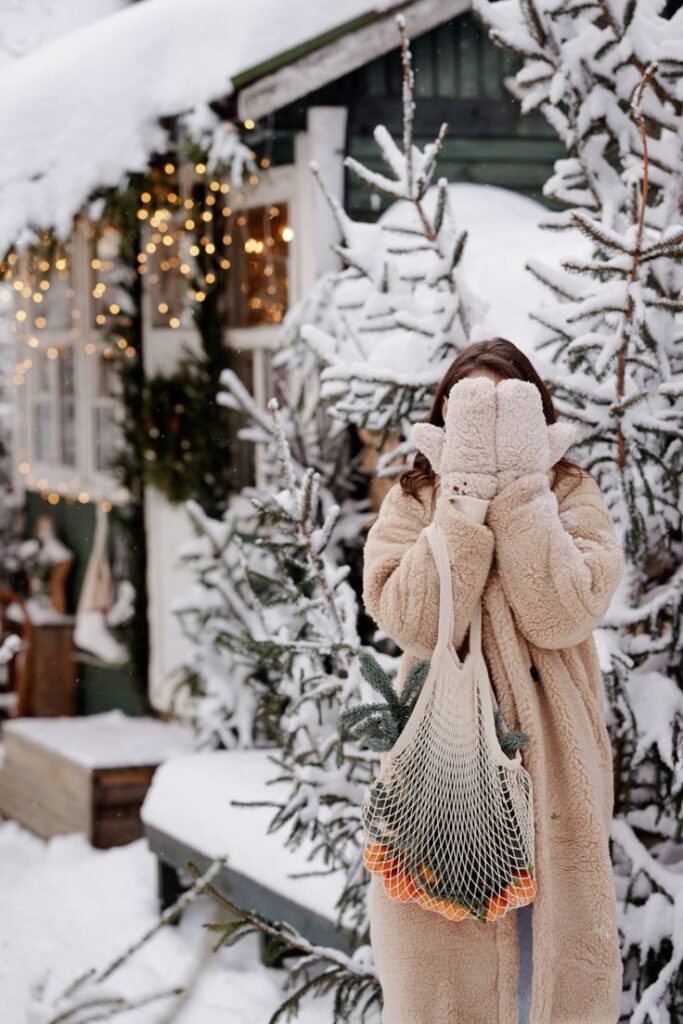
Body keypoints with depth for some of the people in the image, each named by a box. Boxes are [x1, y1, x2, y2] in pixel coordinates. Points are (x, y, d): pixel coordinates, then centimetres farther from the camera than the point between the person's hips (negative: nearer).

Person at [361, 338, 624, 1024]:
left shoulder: (571, 496, 2)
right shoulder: (413, 501, 2)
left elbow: (560, 614, -17)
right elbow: (415, 622, -17)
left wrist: (519, 490, -17)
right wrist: (468, 494, -18)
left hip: (550, 776, 0)